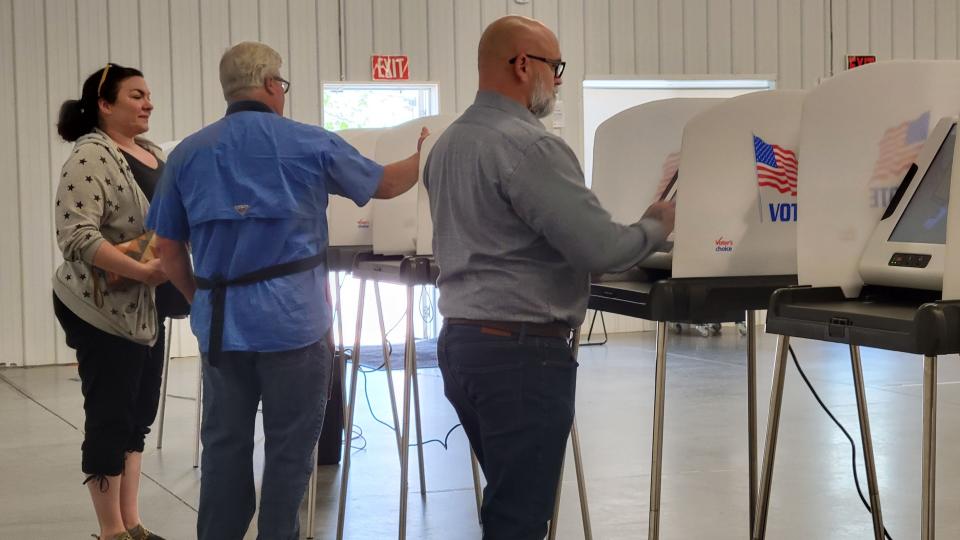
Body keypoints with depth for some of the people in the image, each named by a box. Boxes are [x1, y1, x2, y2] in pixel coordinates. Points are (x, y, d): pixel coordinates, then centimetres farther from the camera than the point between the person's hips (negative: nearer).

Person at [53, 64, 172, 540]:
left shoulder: (154, 154, 11)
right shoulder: (91, 157, -15)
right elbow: (77, 236, -24)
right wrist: (140, 271, -28)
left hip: (146, 308, 9)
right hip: (103, 309, -8)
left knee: (138, 415, 13)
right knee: (110, 417, 0)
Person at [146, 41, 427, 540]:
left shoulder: (187, 154, 5)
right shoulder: (310, 144, -2)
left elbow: (168, 247, 7)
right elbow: (385, 185, 13)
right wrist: (425, 157, 32)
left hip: (220, 323, 3)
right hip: (290, 319, -3)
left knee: (224, 445, 12)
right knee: (289, 448, 6)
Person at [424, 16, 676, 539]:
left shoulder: (448, 143, 13)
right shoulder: (529, 146, -17)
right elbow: (600, 247, -21)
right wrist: (656, 226, -1)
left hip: (462, 339, 10)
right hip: (522, 350, -10)